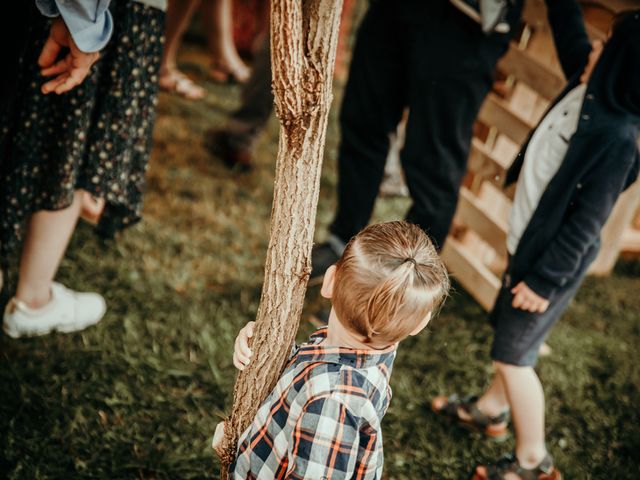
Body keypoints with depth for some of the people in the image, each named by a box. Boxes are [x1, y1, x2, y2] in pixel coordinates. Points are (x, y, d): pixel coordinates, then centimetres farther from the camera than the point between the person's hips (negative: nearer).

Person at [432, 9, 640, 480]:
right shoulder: (589, 84, -6)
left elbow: (588, 221, -24)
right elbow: (569, 25, 10)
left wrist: (546, 278, -19)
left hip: (554, 258, -9)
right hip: (529, 242, 9)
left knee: (513, 355, 3)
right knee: (511, 334, 25)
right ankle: (490, 409, 48)